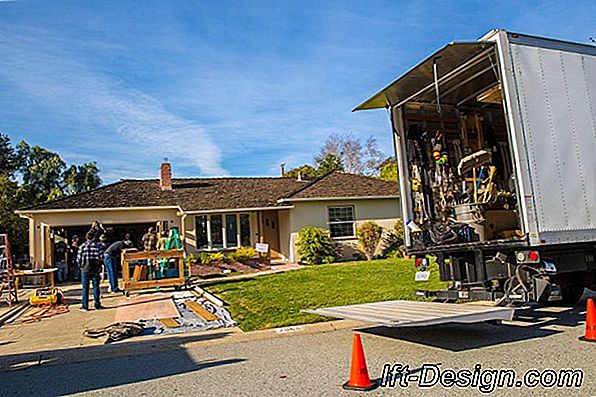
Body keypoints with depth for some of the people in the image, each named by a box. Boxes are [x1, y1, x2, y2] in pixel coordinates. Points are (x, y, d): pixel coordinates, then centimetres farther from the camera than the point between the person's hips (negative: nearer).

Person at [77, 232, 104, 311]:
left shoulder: (82, 246, -3)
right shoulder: (98, 245, -3)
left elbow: (79, 258, -3)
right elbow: (101, 256, -5)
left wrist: (81, 266, 13)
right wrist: (100, 265, 9)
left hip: (85, 269, 0)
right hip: (96, 269, 1)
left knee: (85, 288, 6)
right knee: (96, 287, 7)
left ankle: (85, 306, 7)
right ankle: (97, 305, 10)